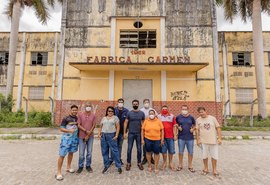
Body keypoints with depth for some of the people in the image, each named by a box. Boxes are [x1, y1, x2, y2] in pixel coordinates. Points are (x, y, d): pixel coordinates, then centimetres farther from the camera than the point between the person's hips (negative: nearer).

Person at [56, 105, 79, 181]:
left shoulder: (77, 118, 4)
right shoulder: (66, 118, -11)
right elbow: (61, 128, -11)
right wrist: (69, 130, -25)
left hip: (75, 138, 5)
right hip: (66, 138, -5)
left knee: (71, 152, 17)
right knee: (62, 155, -2)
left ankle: (68, 167, 35)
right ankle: (59, 172, 8)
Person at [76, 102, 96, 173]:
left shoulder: (93, 115, 0)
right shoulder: (80, 115, -2)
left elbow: (93, 126, -3)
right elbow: (78, 125, -5)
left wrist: (88, 134, -9)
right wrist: (86, 131, -15)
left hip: (90, 136, 1)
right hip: (82, 136, -1)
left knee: (89, 152, 9)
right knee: (81, 153, 4)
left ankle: (88, 166, 25)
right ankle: (80, 166, 22)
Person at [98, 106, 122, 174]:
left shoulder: (115, 117, 4)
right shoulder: (103, 118, 15)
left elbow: (118, 127, -1)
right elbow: (101, 127, 17)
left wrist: (116, 135, -10)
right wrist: (99, 134, 3)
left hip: (111, 136, -4)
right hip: (103, 136, 4)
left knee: (115, 151, -3)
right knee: (104, 151, 9)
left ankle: (119, 166, 7)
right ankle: (106, 165, 24)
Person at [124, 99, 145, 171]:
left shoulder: (142, 113, 1)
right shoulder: (129, 113, -1)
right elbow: (125, 123, 2)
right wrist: (125, 132, -3)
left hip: (139, 133, 1)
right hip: (131, 133, 0)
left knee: (139, 149, 9)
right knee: (129, 149, 5)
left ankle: (139, 163, 25)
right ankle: (128, 163, 20)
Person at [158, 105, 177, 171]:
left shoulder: (172, 116, 3)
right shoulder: (158, 116, 3)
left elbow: (174, 126, 4)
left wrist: (175, 135, 0)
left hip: (170, 136, 0)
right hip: (162, 136, 0)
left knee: (171, 150, 9)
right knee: (163, 150, 9)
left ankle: (170, 162, 27)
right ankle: (164, 162, 25)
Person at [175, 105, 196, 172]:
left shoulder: (191, 117, 1)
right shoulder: (178, 117, -1)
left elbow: (194, 125, 12)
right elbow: (176, 124, 13)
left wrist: (193, 129, -6)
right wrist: (178, 127, -6)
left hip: (190, 138, 1)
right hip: (181, 137, 0)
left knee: (190, 152, 9)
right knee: (180, 152, 9)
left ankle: (190, 165, 26)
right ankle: (180, 165, 25)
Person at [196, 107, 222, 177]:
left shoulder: (212, 118, -1)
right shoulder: (198, 120, 1)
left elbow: (218, 128, 0)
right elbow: (197, 130, 3)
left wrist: (219, 138, -6)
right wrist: (198, 140, -2)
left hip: (213, 141, 0)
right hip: (203, 141, 0)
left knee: (214, 156, 7)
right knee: (204, 156, 10)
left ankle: (214, 170, 25)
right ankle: (206, 169, 28)